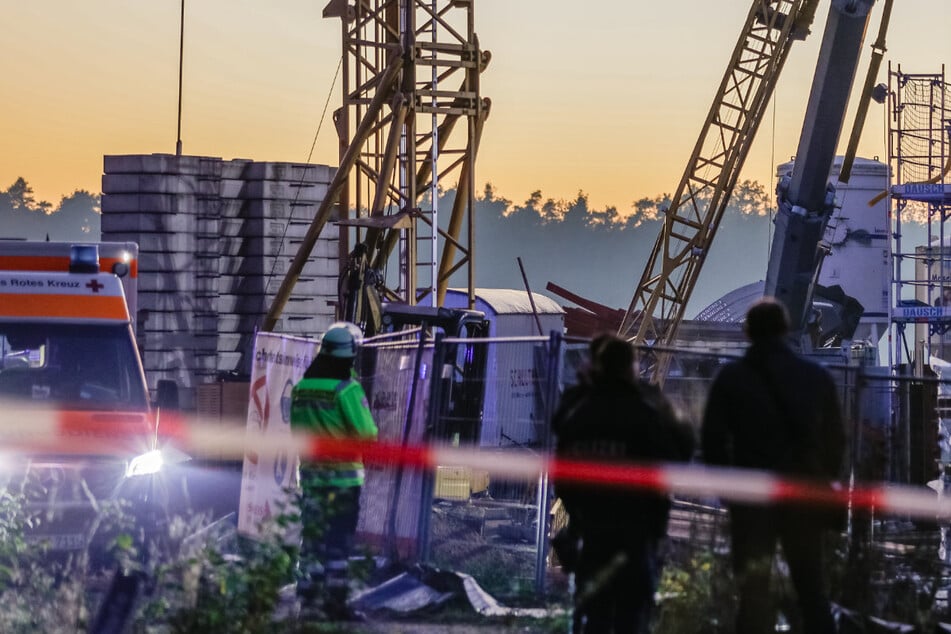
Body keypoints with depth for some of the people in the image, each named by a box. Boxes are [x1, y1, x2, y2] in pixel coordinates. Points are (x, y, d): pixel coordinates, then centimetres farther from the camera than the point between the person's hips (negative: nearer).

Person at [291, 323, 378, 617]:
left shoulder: (300, 388, 4)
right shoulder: (347, 388, -15)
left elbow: (296, 429, 11)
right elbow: (367, 433, -16)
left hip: (311, 472, 5)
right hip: (343, 474, -5)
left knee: (311, 534, 13)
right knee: (340, 538, -1)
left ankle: (307, 592, 14)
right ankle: (335, 595, -3)